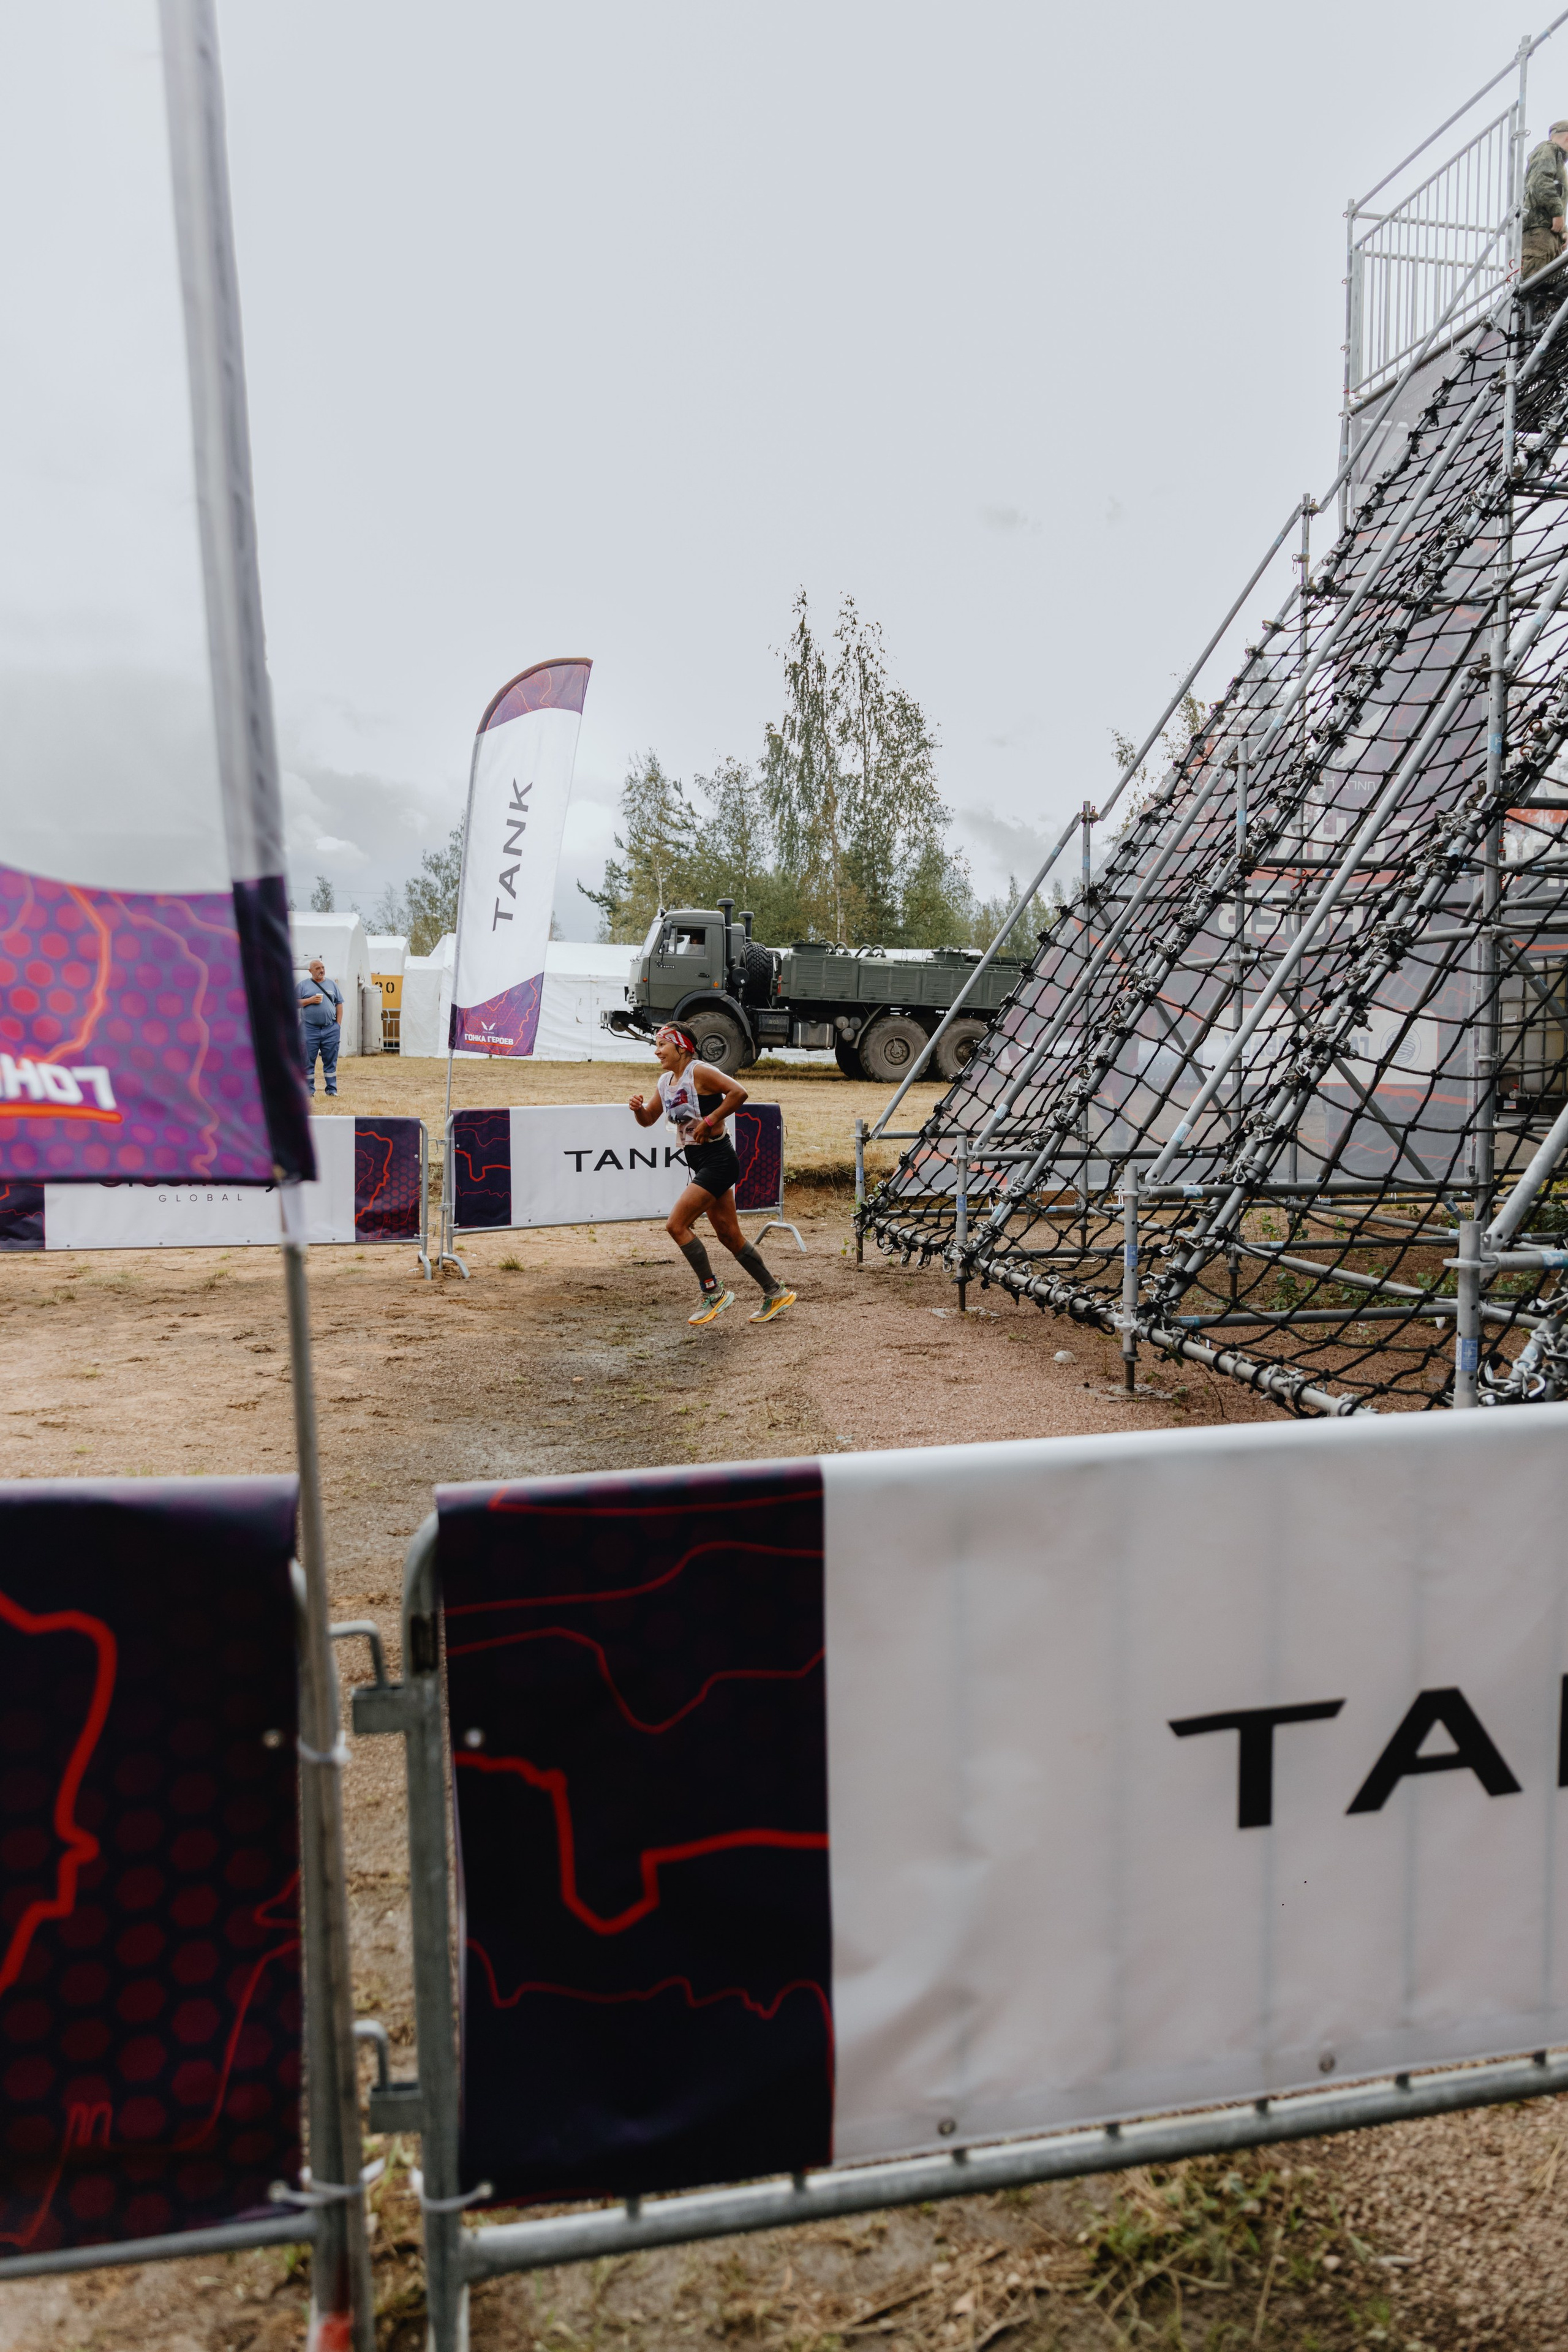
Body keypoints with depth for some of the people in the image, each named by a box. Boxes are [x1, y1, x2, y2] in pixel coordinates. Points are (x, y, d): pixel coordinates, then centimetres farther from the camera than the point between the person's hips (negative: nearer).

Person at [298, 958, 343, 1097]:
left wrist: (338, 1025, 3)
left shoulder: (332, 984, 12)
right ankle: (309, 1090, 8)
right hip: (310, 1029, -1)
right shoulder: (303, 985, 7)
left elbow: (339, 1005, 12)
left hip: (331, 1029, 1)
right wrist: (310, 1000, -11)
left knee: (330, 1061, 4)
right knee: (308, 1061, 1)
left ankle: (332, 1089, 10)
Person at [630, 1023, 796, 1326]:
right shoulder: (666, 1081, 12)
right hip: (699, 1164, 9)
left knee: (677, 1225, -13)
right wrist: (638, 1108, -1)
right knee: (729, 1235, 11)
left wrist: (709, 1122, -20)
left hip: (718, 1161, -9)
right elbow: (648, 1120, 21)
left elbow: (738, 1093, -24)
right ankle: (776, 1295, 21)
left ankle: (714, 1293, -2)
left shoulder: (700, 1072, -13)